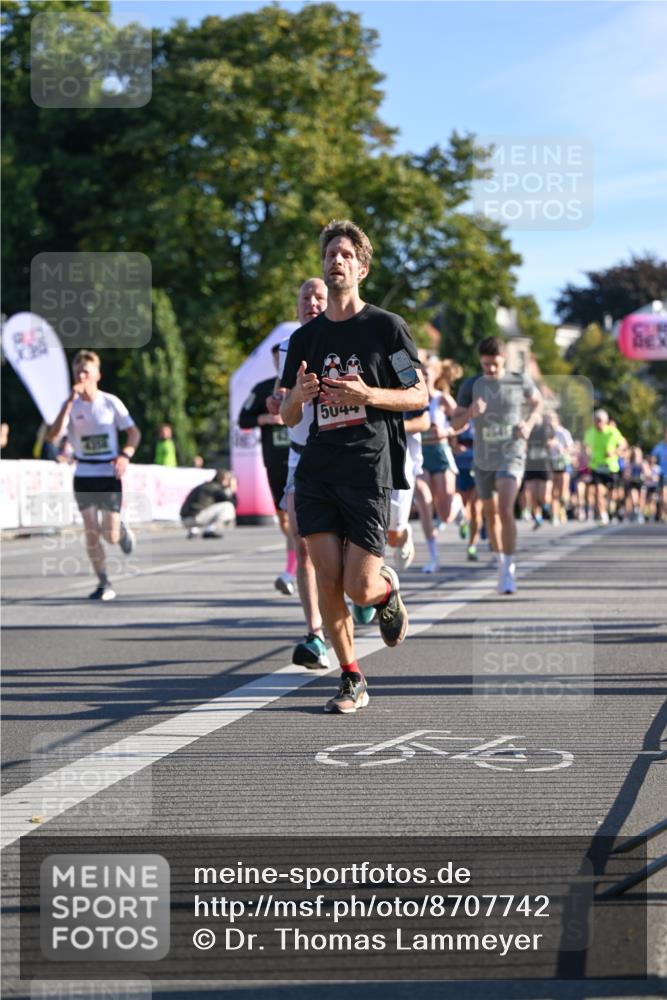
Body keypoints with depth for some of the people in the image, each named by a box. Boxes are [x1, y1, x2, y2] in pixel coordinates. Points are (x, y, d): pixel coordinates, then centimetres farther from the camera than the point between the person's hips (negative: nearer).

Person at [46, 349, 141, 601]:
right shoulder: (71, 405, -3)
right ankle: (104, 584, 8)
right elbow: (53, 436, -19)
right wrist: (70, 401, -24)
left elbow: (134, 433, 3)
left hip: (110, 474, -1)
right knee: (91, 531, -5)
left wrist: (125, 456, -16)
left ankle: (122, 530, 35)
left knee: (111, 537, -2)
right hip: (84, 475, 1)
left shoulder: (110, 402, -4)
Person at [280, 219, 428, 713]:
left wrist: (369, 395, -15)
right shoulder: (305, 337, 13)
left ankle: (388, 588, 28)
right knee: (327, 580, -5)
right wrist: (297, 396, -8)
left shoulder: (387, 326, 1)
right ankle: (352, 680, 9)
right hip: (317, 471, 4)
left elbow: (420, 395, 2)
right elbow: (288, 417, 16)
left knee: (359, 590, -8)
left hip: (369, 471, -4)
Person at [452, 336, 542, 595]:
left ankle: (509, 570, -15)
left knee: (505, 509, -21)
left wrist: (529, 423, -4)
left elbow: (537, 402, 16)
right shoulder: (471, 385, -3)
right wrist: (469, 413, -25)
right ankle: (501, 562, 35)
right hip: (483, 459, 3)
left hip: (511, 455, -3)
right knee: (490, 513, 15)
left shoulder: (520, 381, -4)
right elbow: (455, 424, -3)